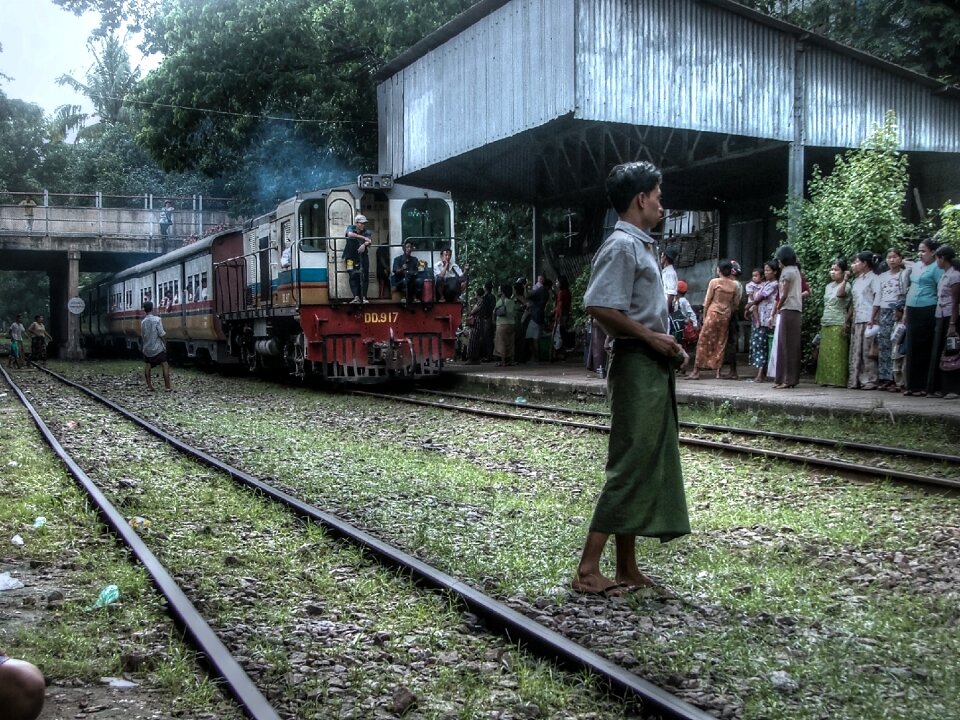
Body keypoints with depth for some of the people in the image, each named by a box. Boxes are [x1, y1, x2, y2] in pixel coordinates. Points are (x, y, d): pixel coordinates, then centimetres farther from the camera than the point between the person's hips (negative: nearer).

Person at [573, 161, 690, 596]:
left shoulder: (641, 247, 18)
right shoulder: (623, 245, -12)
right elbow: (599, 306, -23)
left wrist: (667, 344, 10)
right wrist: (651, 338, -16)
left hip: (654, 368, 10)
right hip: (637, 366, -10)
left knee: (650, 466, 10)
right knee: (630, 467, -9)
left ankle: (627, 569, 16)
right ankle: (587, 569, -6)